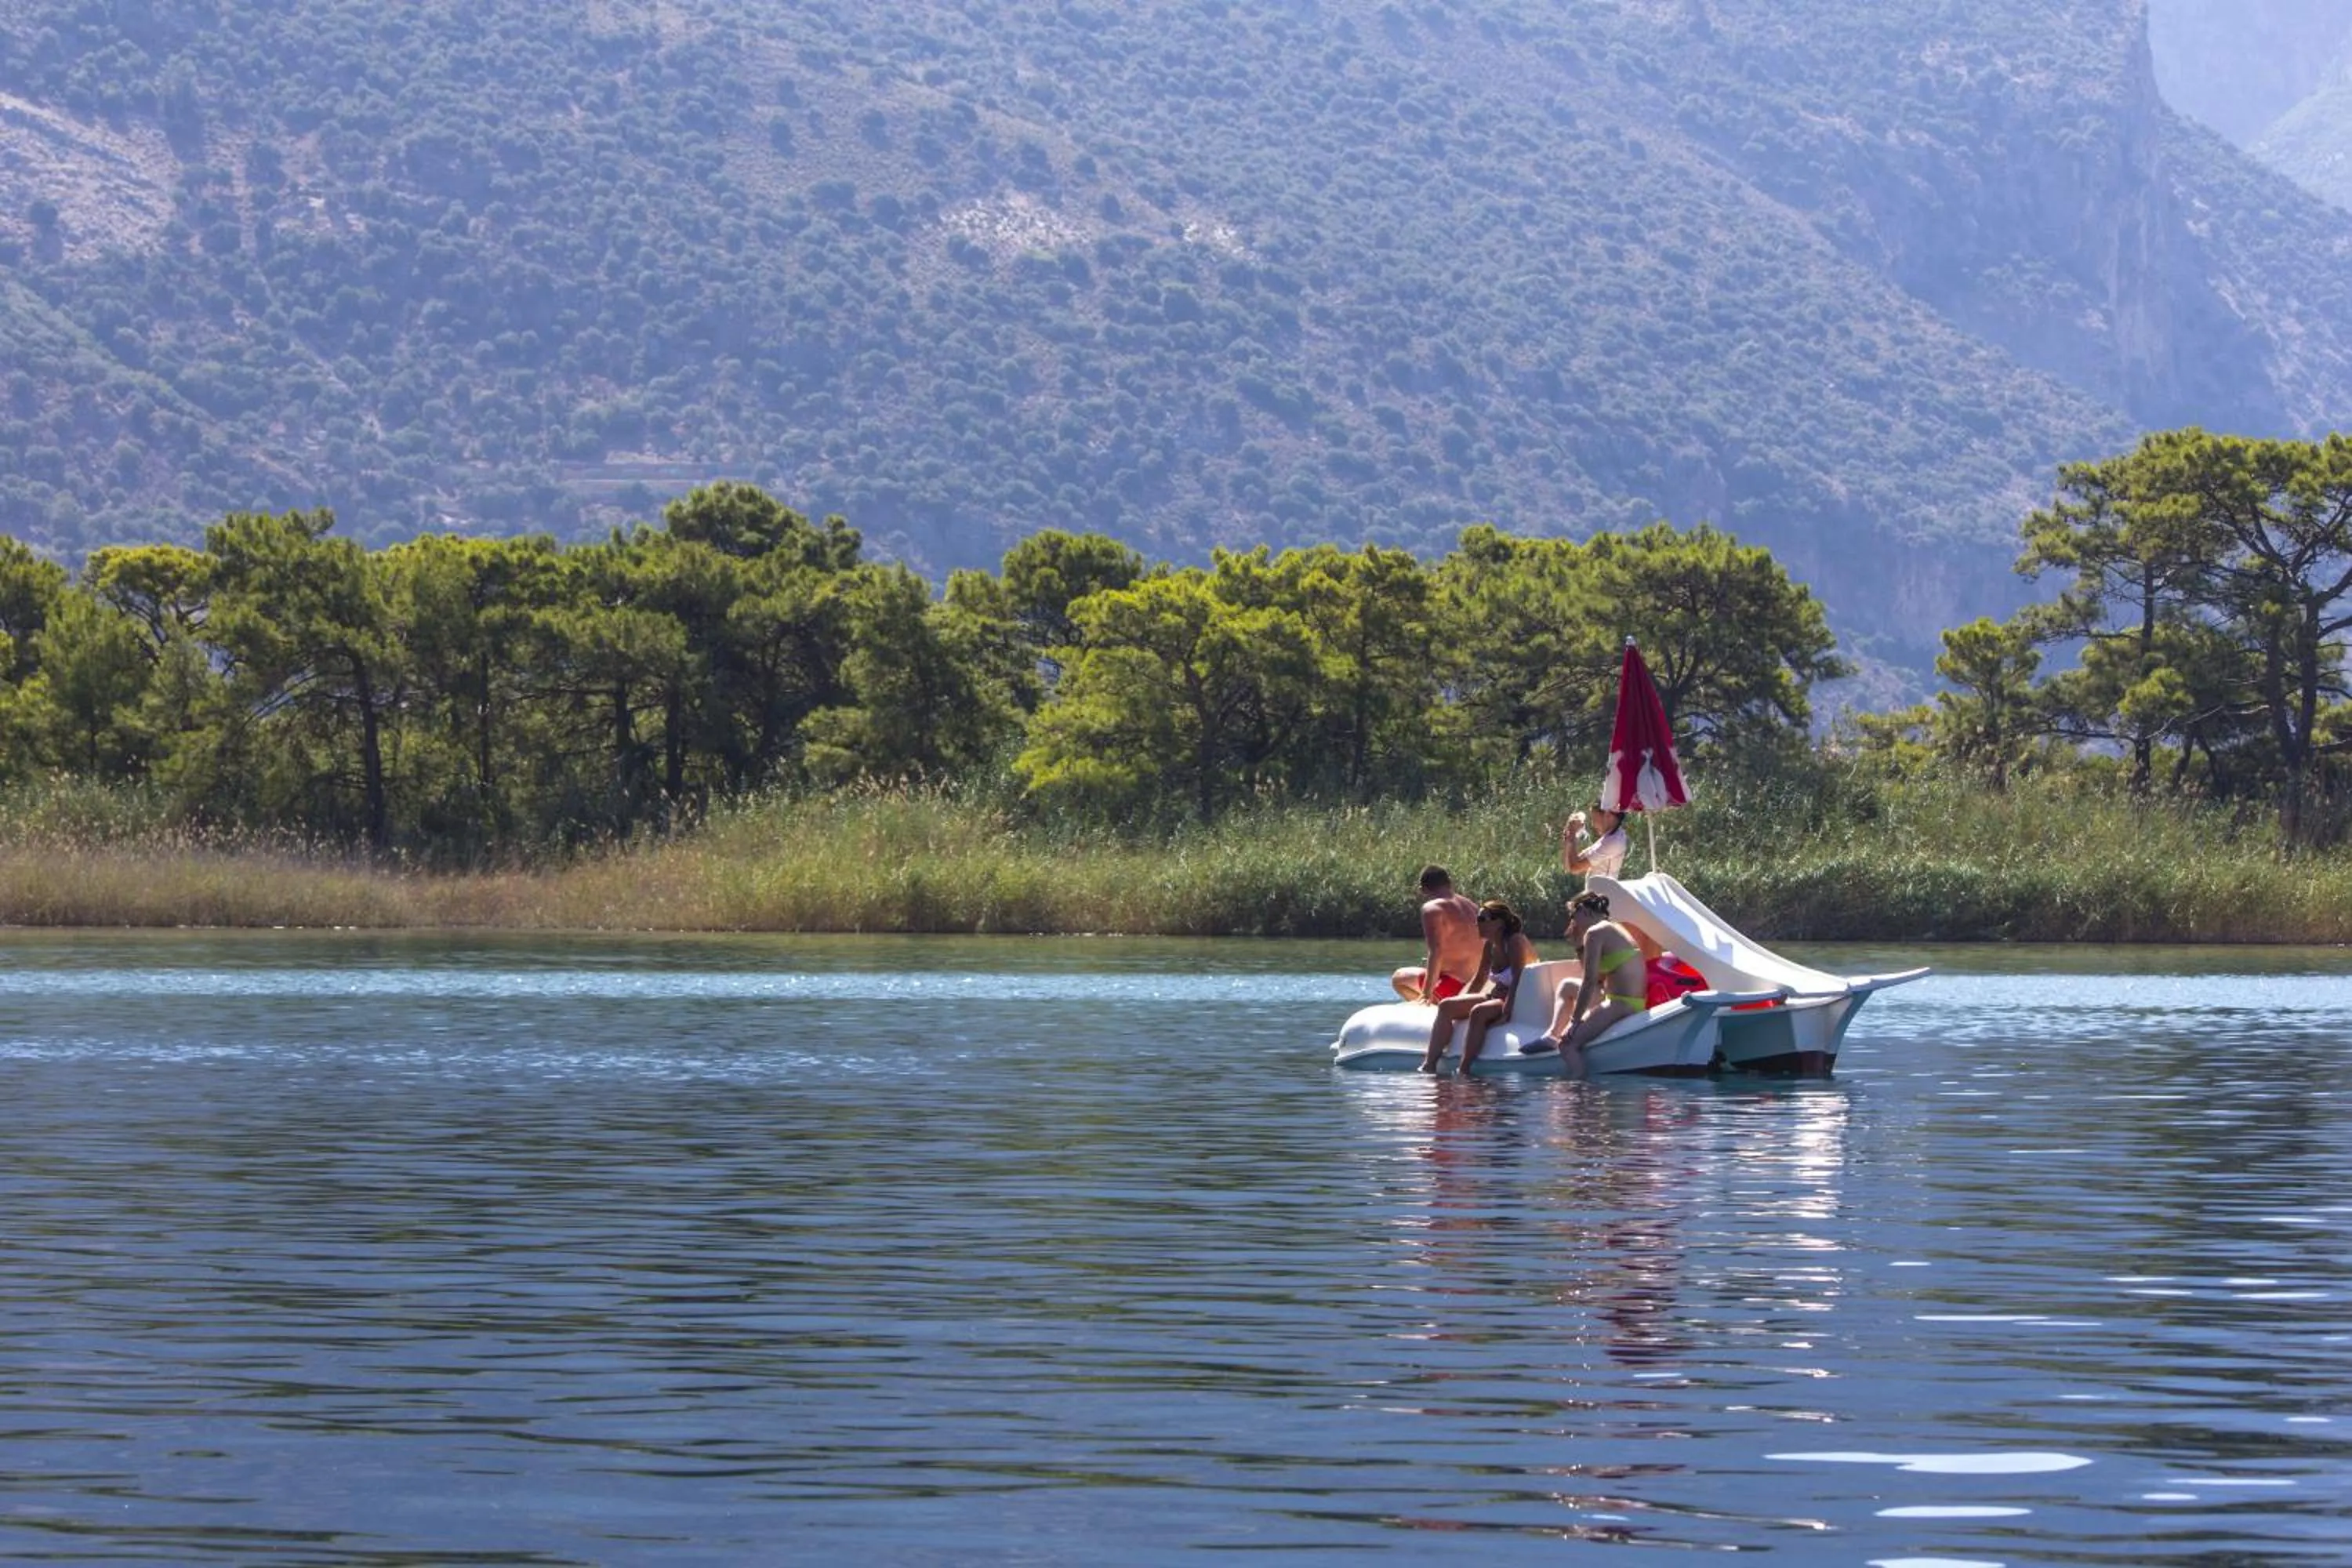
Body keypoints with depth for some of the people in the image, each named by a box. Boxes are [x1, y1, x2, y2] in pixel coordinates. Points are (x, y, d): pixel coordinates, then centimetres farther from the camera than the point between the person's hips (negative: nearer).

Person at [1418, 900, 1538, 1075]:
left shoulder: (1515, 942, -14)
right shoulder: (1490, 945, 9)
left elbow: (1517, 980, -22)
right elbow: (1479, 979, 17)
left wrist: (1506, 1011, -31)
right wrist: (1460, 1003, 6)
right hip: (1495, 996, 9)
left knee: (1478, 1013, -35)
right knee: (1446, 1006, -6)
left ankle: (1464, 1071, -35)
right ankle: (1429, 1065, -16)